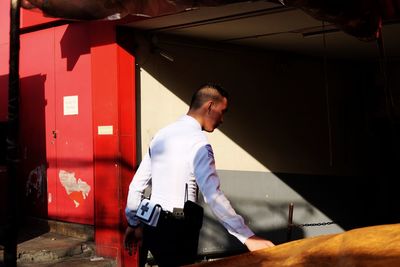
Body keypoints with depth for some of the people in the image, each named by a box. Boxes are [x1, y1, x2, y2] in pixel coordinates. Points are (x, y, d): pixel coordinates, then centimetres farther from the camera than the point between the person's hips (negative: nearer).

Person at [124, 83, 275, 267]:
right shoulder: (198, 142, -15)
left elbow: (137, 184, 12)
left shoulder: (162, 135, 8)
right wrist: (248, 237, -22)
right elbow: (213, 196, -23)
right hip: (178, 230, -7)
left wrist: (133, 224, 21)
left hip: (153, 225, 8)